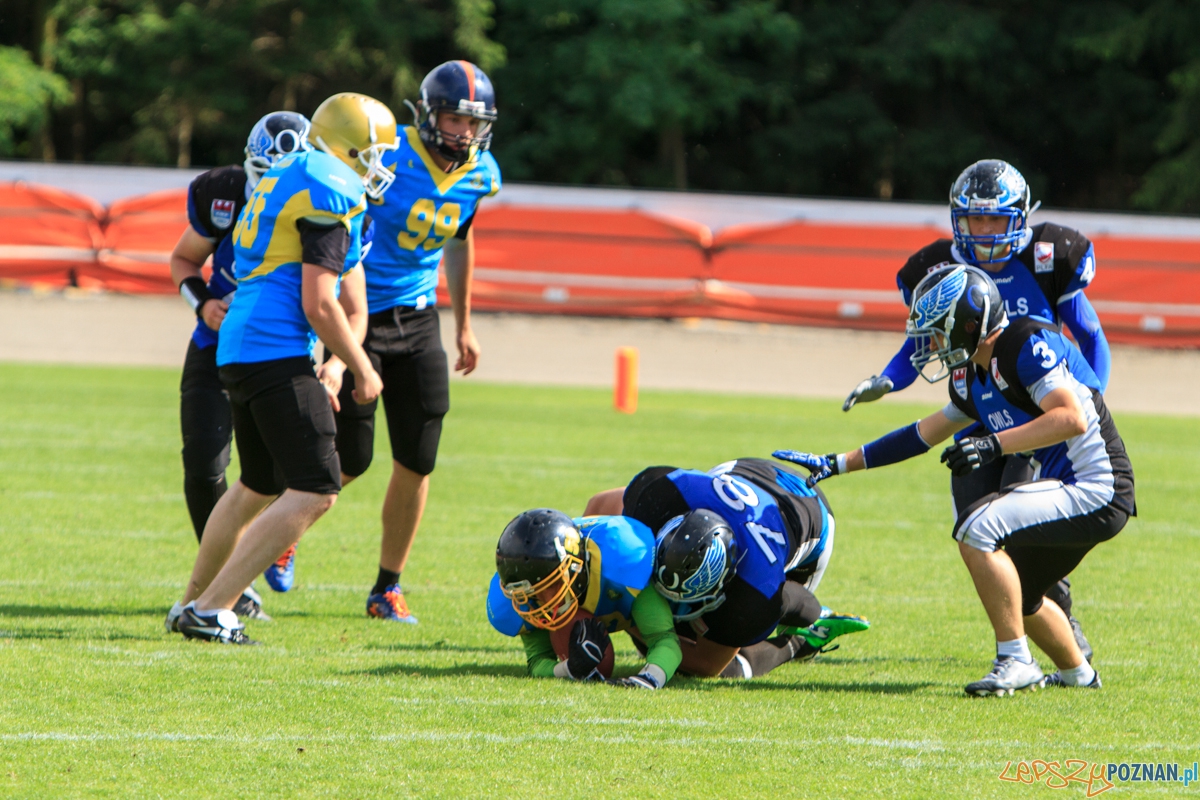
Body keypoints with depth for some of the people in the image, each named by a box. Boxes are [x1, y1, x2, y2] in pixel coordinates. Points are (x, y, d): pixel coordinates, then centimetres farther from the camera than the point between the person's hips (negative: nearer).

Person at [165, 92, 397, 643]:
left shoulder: (284, 180, 19)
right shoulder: (331, 195, -12)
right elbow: (318, 306, -16)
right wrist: (362, 369, -4)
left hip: (238, 349, 10)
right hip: (278, 354, -10)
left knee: (259, 487, 26)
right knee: (315, 491, -11)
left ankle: (194, 600, 37)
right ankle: (211, 612, -13)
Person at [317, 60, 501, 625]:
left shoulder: (480, 176, 0)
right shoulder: (387, 160, -21)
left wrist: (464, 326, 27)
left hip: (417, 322, 5)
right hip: (362, 318, -5)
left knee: (416, 462, 1)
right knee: (349, 459, -4)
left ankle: (387, 589, 16)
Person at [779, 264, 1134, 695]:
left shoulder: (1026, 345, -18)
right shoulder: (973, 378, 11)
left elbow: (1072, 418, -28)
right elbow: (927, 433, 24)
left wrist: (994, 444, -30)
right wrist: (837, 464, 26)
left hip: (1096, 490, -10)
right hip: (1063, 486, 10)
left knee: (978, 527, -23)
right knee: (1013, 595, 25)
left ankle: (1016, 663, -16)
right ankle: (1076, 673, 47)